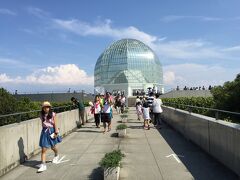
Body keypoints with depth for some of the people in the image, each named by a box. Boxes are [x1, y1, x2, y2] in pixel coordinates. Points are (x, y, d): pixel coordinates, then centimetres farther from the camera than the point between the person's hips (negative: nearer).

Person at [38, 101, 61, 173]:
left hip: (51, 131, -1)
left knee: (53, 147, 17)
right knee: (43, 149, -5)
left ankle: (56, 156, 48)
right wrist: (44, 130, 8)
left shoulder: (52, 114, -8)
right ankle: (43, 165, -2)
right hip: (45, 131, 1)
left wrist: (56, 132, -9)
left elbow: (55, 124, -6)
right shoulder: (41, 115, -1)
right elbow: (42, 124, 7)